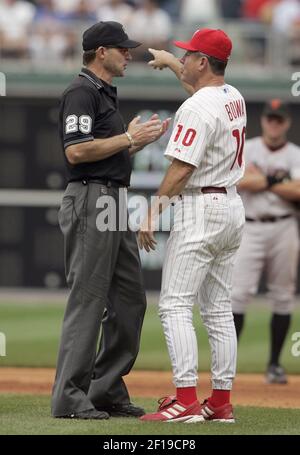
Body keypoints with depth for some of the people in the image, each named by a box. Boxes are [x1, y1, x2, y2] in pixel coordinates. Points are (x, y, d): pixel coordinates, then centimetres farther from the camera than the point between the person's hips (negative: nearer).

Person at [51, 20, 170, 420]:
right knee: (87, 300, -10)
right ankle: (69, 398, -8)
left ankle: (107, 389, 15)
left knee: (129, 299, 10)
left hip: (115, 204, 10)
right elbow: (76, 151, -21)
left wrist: (143, 139, 12)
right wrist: (128, 137, -15)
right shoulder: (82, 92, -10)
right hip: (90, 202, -10)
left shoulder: (107, 94, 21)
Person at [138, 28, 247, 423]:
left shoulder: (197, 108, -17)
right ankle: (221, 401, 10)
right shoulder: (234, 97, 11)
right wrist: (168, 61, 47)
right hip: (232, 206, 9)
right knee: (218, 309, 10)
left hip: (200, 208, -9)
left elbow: (181, 168, -21)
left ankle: (186, 401, -17)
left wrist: (153, 213, -15)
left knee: (176, 305, -9)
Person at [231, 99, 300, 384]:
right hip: (250, 229, -1)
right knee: (239, 293, -10)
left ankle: (274, 364, 11)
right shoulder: (247, 149, 5)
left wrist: (262, 179, -8)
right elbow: (241, 181, -13)